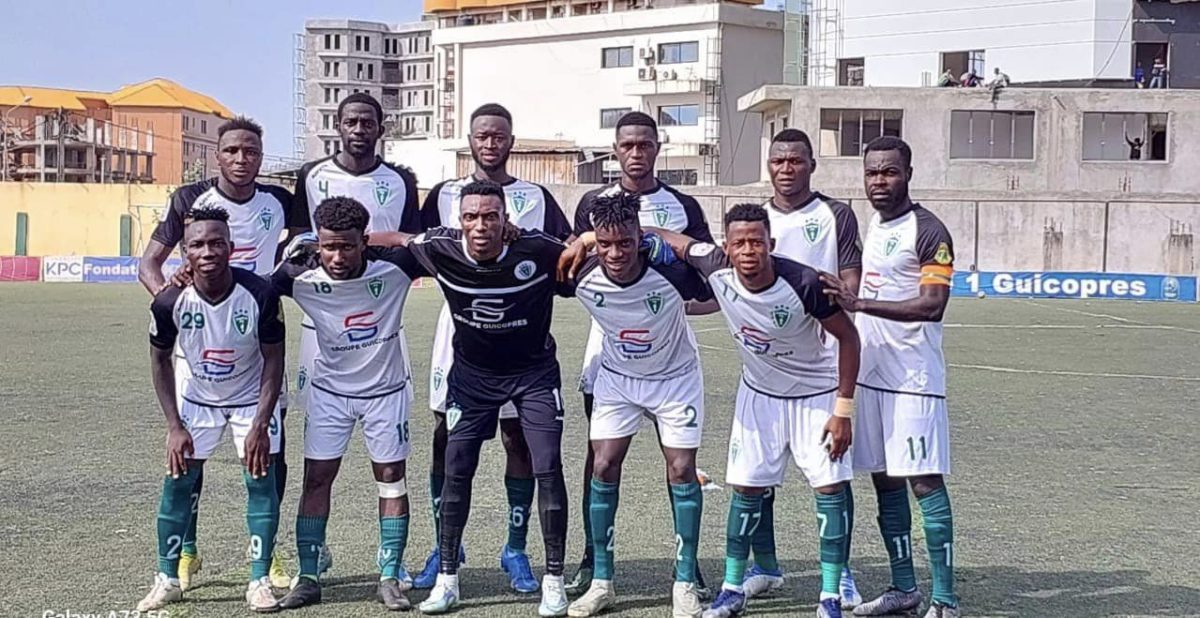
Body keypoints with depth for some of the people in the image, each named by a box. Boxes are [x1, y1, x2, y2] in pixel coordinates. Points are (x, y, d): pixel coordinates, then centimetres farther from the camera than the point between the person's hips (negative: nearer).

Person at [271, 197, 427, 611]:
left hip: (386, 389, 0)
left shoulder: (393, 266, -23)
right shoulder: (302, 275, -21)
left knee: (391, 478, 3)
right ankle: (308, 578, 11)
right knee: (316, 479, 0)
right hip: (330, 390, 0)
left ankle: (390, 578, 14)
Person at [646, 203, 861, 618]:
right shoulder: (716, 268, -22)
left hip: (817, 393, -3)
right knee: (746, 487, 5)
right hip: (759, 392, 3)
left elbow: (848, 337, -19)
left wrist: (843, 410, -19)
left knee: (831, 487, -6)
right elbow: (671, 240, -4)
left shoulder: (803, 283, -32)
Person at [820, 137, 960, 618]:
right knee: (884, 479, 11)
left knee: (925, 482, -7)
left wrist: (860, 303, -26)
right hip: (870, 372, 8)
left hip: (913, 377, -8)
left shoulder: (928, 231, -11)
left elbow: (932, 305, -21)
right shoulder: (871, 225, 14)